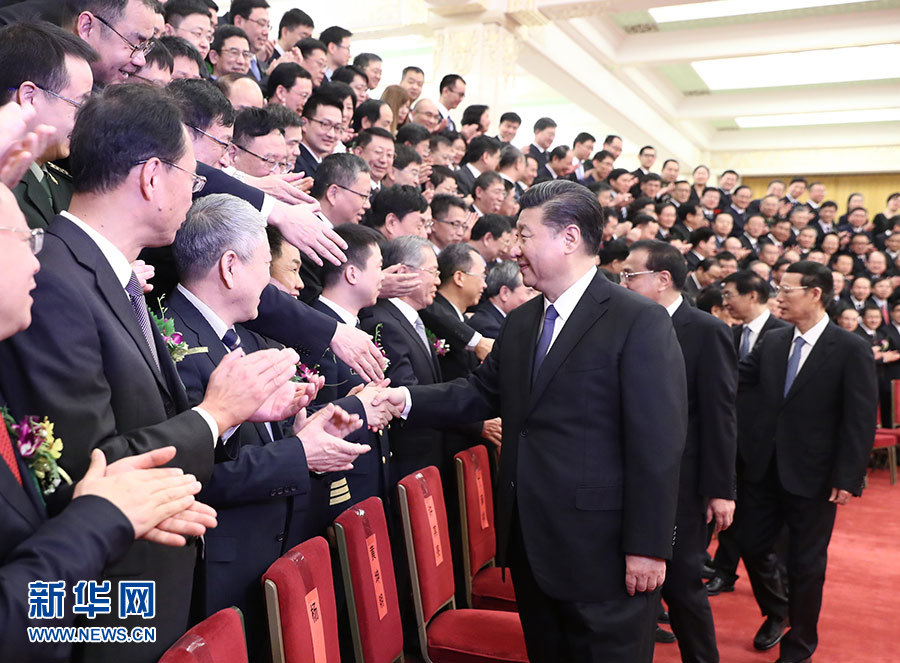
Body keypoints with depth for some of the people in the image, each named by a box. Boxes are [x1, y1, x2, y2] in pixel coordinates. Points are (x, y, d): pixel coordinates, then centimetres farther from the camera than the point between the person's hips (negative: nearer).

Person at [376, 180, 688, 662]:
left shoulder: (640, 322, -14)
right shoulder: (520, 322, 10)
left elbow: (658, 446, -16)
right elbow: (481, 392, 10)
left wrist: (647, 547, -17)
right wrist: (406, 400, -4)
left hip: (602, 551, -7)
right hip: (530, 545, 7)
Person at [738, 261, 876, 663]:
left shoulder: (851, 350, -10)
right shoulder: (771, 342, 5)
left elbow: (861, 421, -12)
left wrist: (847, 479, -16)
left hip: (813, 476, -4)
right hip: (764, 468, 5)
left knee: (805, 564, 9)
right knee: (752, 547, 13)